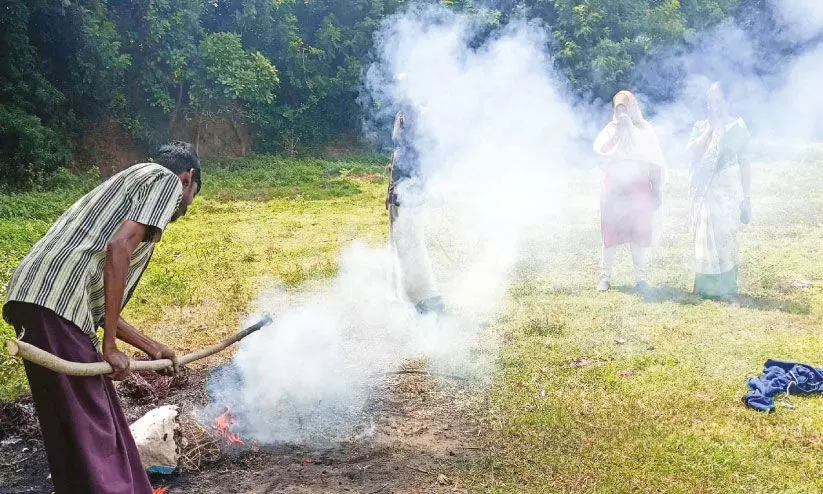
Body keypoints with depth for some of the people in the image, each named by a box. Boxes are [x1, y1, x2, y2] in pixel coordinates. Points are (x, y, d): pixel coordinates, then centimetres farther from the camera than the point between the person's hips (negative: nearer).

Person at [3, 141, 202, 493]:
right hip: (56, 303, -9)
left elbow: (100, 305, 29)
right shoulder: (166, 180, 6)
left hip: (32, 300, 9)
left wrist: (153, 349, 37)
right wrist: (109, 347, -11)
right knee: (91, 431, -4)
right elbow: (118, 248, -13)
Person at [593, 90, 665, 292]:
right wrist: (617, 127, -14)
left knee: (640, 234, 0)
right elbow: (600, 148, -12)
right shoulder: (612, 129, 8)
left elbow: (656, 162, 9)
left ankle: (640, 277, 10)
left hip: (640, 187, 0)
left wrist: (656, 190, 3)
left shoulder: (645, 130, 8)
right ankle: (605, 276, 7)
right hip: (615, 186, 0)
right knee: (611, 233, -1)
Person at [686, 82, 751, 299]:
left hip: (728, 190, -2)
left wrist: (746, 197, 0)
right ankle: (705, 286, 12)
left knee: (725, 236, -6)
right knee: (705, 237, 3)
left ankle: (726, 287, 2)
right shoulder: (701, 127, 10)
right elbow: (691, 151, -7)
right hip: (704, 190, 2)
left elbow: (745, 162, 4)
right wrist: (710, 128, -9)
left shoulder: (737, 126, 4)